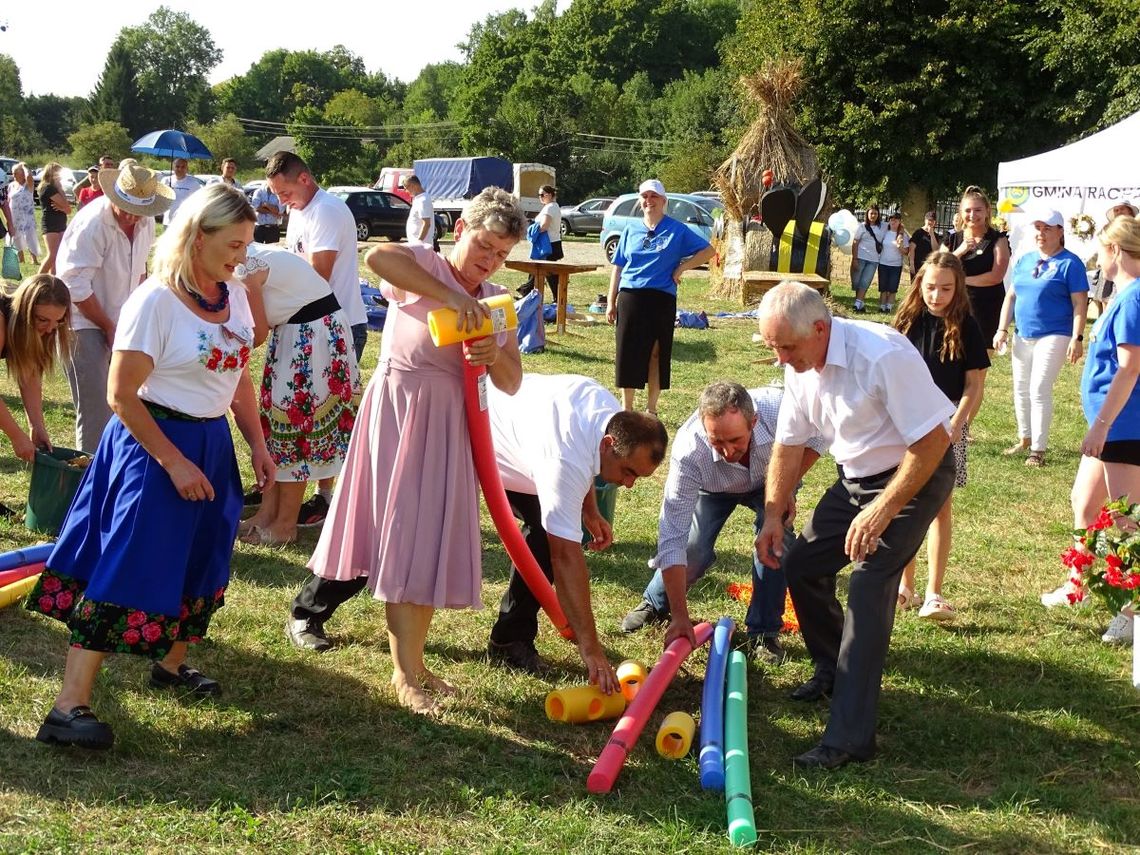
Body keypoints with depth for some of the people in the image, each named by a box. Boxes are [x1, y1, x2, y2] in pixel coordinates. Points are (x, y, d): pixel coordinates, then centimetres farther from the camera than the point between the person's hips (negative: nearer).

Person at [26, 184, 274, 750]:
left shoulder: (235, 297, 4)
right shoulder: (155, 301, -18)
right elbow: (122, 396, -18)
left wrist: (257, 446, 11)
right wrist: (174, 463, -19)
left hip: (213, 444, 8)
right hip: (154, 445, -8)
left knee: (200, 564, 17)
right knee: (127, 573, -10)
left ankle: (171, 665, 40)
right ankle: (69, 707, -7)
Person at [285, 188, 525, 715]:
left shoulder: (496, 302, 9)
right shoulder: (425, 267, -9)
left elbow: (512, 383, 4)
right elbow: (378, 256, -34)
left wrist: (495, 356, -19)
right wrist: (450, 295, -37)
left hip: (450, 424, 6)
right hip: (398, 410, -6)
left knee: (433, 541, 9)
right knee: (399, 536, -6)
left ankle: (411, 659, 20)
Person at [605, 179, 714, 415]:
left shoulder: (677, 230, 3)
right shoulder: (631, 230, 10)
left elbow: (707, 251, 4)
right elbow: (618, 267, 12)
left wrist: (680, 269, -5)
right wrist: (611, 302, 7)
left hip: (661, 299, -2)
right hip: (630, 297, 2)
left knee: (657, 354, 4)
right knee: (628, 353, 2)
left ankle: (651, 409, 14)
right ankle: (626, 408, 13)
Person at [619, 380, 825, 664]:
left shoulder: (780, 407, -42)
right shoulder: (688, 452, -43)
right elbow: (672, 540, -39)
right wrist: (680, 617, -40)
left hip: (771, 478, 1)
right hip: (713, 488, -1)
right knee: (694, 549, -16)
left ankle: (764, 633, -7)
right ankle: (654, 604, 15)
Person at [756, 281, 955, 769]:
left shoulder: (884, 356, -31)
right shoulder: (799, 366, -6)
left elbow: (932, 442, -27)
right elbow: (788, 446, 6)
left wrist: (882, 511, -28)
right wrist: (773, 516, -1)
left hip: (915, 474, -8)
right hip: (856, 474, 8)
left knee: (869, 585, -20)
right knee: (800, 564, 6)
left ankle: (850, 737, -20)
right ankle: (831, 670, 33)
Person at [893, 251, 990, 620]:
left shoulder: (965, 326, -4)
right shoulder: (908, 320, 1)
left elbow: (974, 383, -4)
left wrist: (957, 423, -16)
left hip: (947, 421, -2)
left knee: (939, 504, -2)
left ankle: (934, 594, 1)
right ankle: (905, 585, 21)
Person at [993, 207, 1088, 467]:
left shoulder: (1069, 263, -7)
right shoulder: (1024, 260, 11)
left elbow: (1080, 303, -10)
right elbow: (1011, 296, 15)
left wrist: (1077, 338, -17)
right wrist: (1002, 329, 8)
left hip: (1054, 336, -7)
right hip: (1023, 336, 7)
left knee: (1039, 390, -10)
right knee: (1021, 389, 13)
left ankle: (1038, 449, -2)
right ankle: (1024, 439, 29)